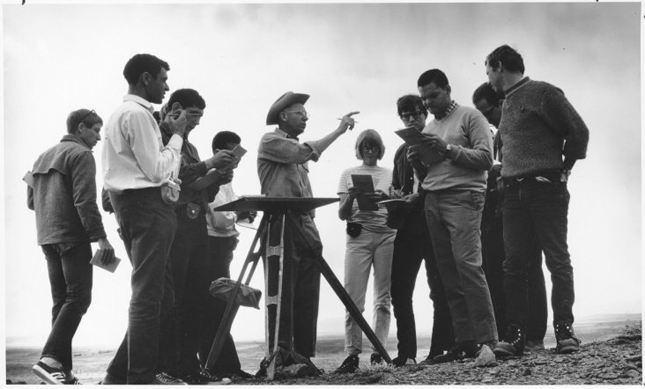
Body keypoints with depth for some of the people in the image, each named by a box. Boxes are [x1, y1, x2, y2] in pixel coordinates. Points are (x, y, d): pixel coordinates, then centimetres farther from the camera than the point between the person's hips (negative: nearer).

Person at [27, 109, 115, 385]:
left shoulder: (44, 157, 20)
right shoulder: (81, 154, -6)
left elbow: (31, 201, 21)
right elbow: (85, 200, -16)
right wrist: (100, 237, -19)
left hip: (47, 238, 9)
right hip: (73, 236, -9)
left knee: (61, 301, 9)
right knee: (78, 298, -9)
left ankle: (62, 370, 5)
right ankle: (50, 358, -22)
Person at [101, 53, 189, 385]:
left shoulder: (120, 114, 20)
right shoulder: (138, 114, -12)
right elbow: (156, 170, -14)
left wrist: (165, 182, 10)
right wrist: (177, 136, -5)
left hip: (129, 205, 11)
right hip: (148, 205, -11)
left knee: (158, 295, 13)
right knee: (149, 295, -9)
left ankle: (120, 372, 14)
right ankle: (141, 377, -8)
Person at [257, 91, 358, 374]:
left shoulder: (296, 147, 26)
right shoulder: (271, 141, 0)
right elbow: (306, 153, -15)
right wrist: (339, 130, -11)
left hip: (305, 226, 8)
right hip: (281, 226, -8)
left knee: (307, 298, 2)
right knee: (283, 296, -12)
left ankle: (303, 357, 2)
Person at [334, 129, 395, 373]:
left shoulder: (390, 174, 16)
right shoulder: (349, 175, 15)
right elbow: (342, 214, 8)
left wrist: (386, 199, -12)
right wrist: (351, 198, -12)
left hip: (386, 234, 1)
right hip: (358, 235, -1)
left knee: (383, 297, -4)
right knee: (353, 297, -10)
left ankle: (378, 350, -3)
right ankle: (352, 353, -11)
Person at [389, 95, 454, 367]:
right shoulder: (401, 152, 21)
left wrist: (421, 194, -18)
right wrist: (395, 194, 5)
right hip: (408, 224, 6)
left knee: (439, 288, -4)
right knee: (399, 290, 1)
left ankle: (441, 350, -4)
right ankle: (406, 353, 5)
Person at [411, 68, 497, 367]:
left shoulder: (470, 117, 4)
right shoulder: (430, 128, 24)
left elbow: (486, 158, -6)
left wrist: (448, 149, -13)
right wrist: (419, 159, 4)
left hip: (463, 197, -7)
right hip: (433, 200, 7)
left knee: (468, 264, -20)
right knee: (448, 274, 0)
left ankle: (486, 340, -22)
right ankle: (464, 342, 0)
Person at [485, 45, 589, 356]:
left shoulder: (542, 93, -4)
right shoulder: (507, 103, 20)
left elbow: (578, 131, -5)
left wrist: (564, 167, 2)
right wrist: (506, 173, 11)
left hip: (545, 188, -7)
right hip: (514, 193, 7)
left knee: (558, 260, -6)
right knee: (514, 265, 1)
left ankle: (564, 330, -5)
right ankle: (515, 335, 0)